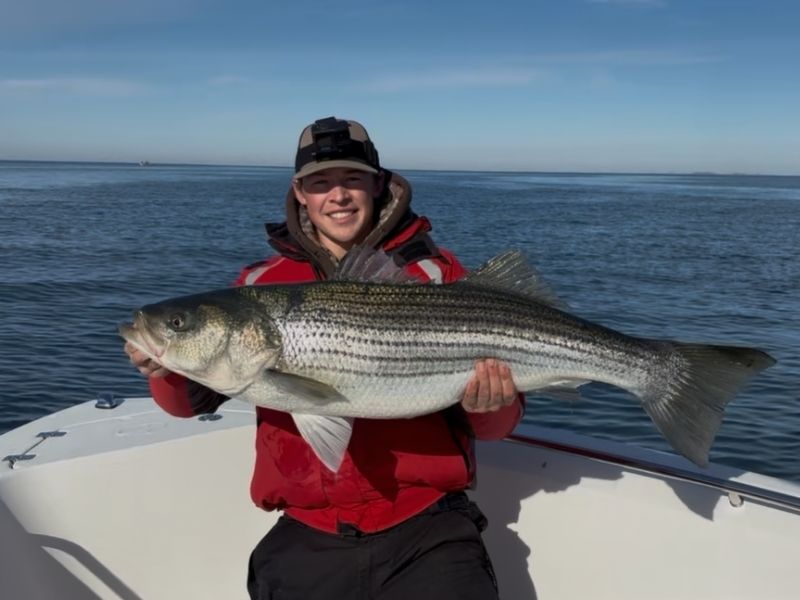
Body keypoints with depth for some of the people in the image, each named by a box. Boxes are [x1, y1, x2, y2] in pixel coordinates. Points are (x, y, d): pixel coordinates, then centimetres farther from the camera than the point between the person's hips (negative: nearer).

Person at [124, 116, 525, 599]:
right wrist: (168, 368, -14)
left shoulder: (435, 271, 0)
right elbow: (195, 401, 7)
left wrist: (492, 404, -22)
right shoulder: (262, 283, 5)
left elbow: (496, 427, 1)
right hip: (306, 537, 2)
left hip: (427, 531, -1)